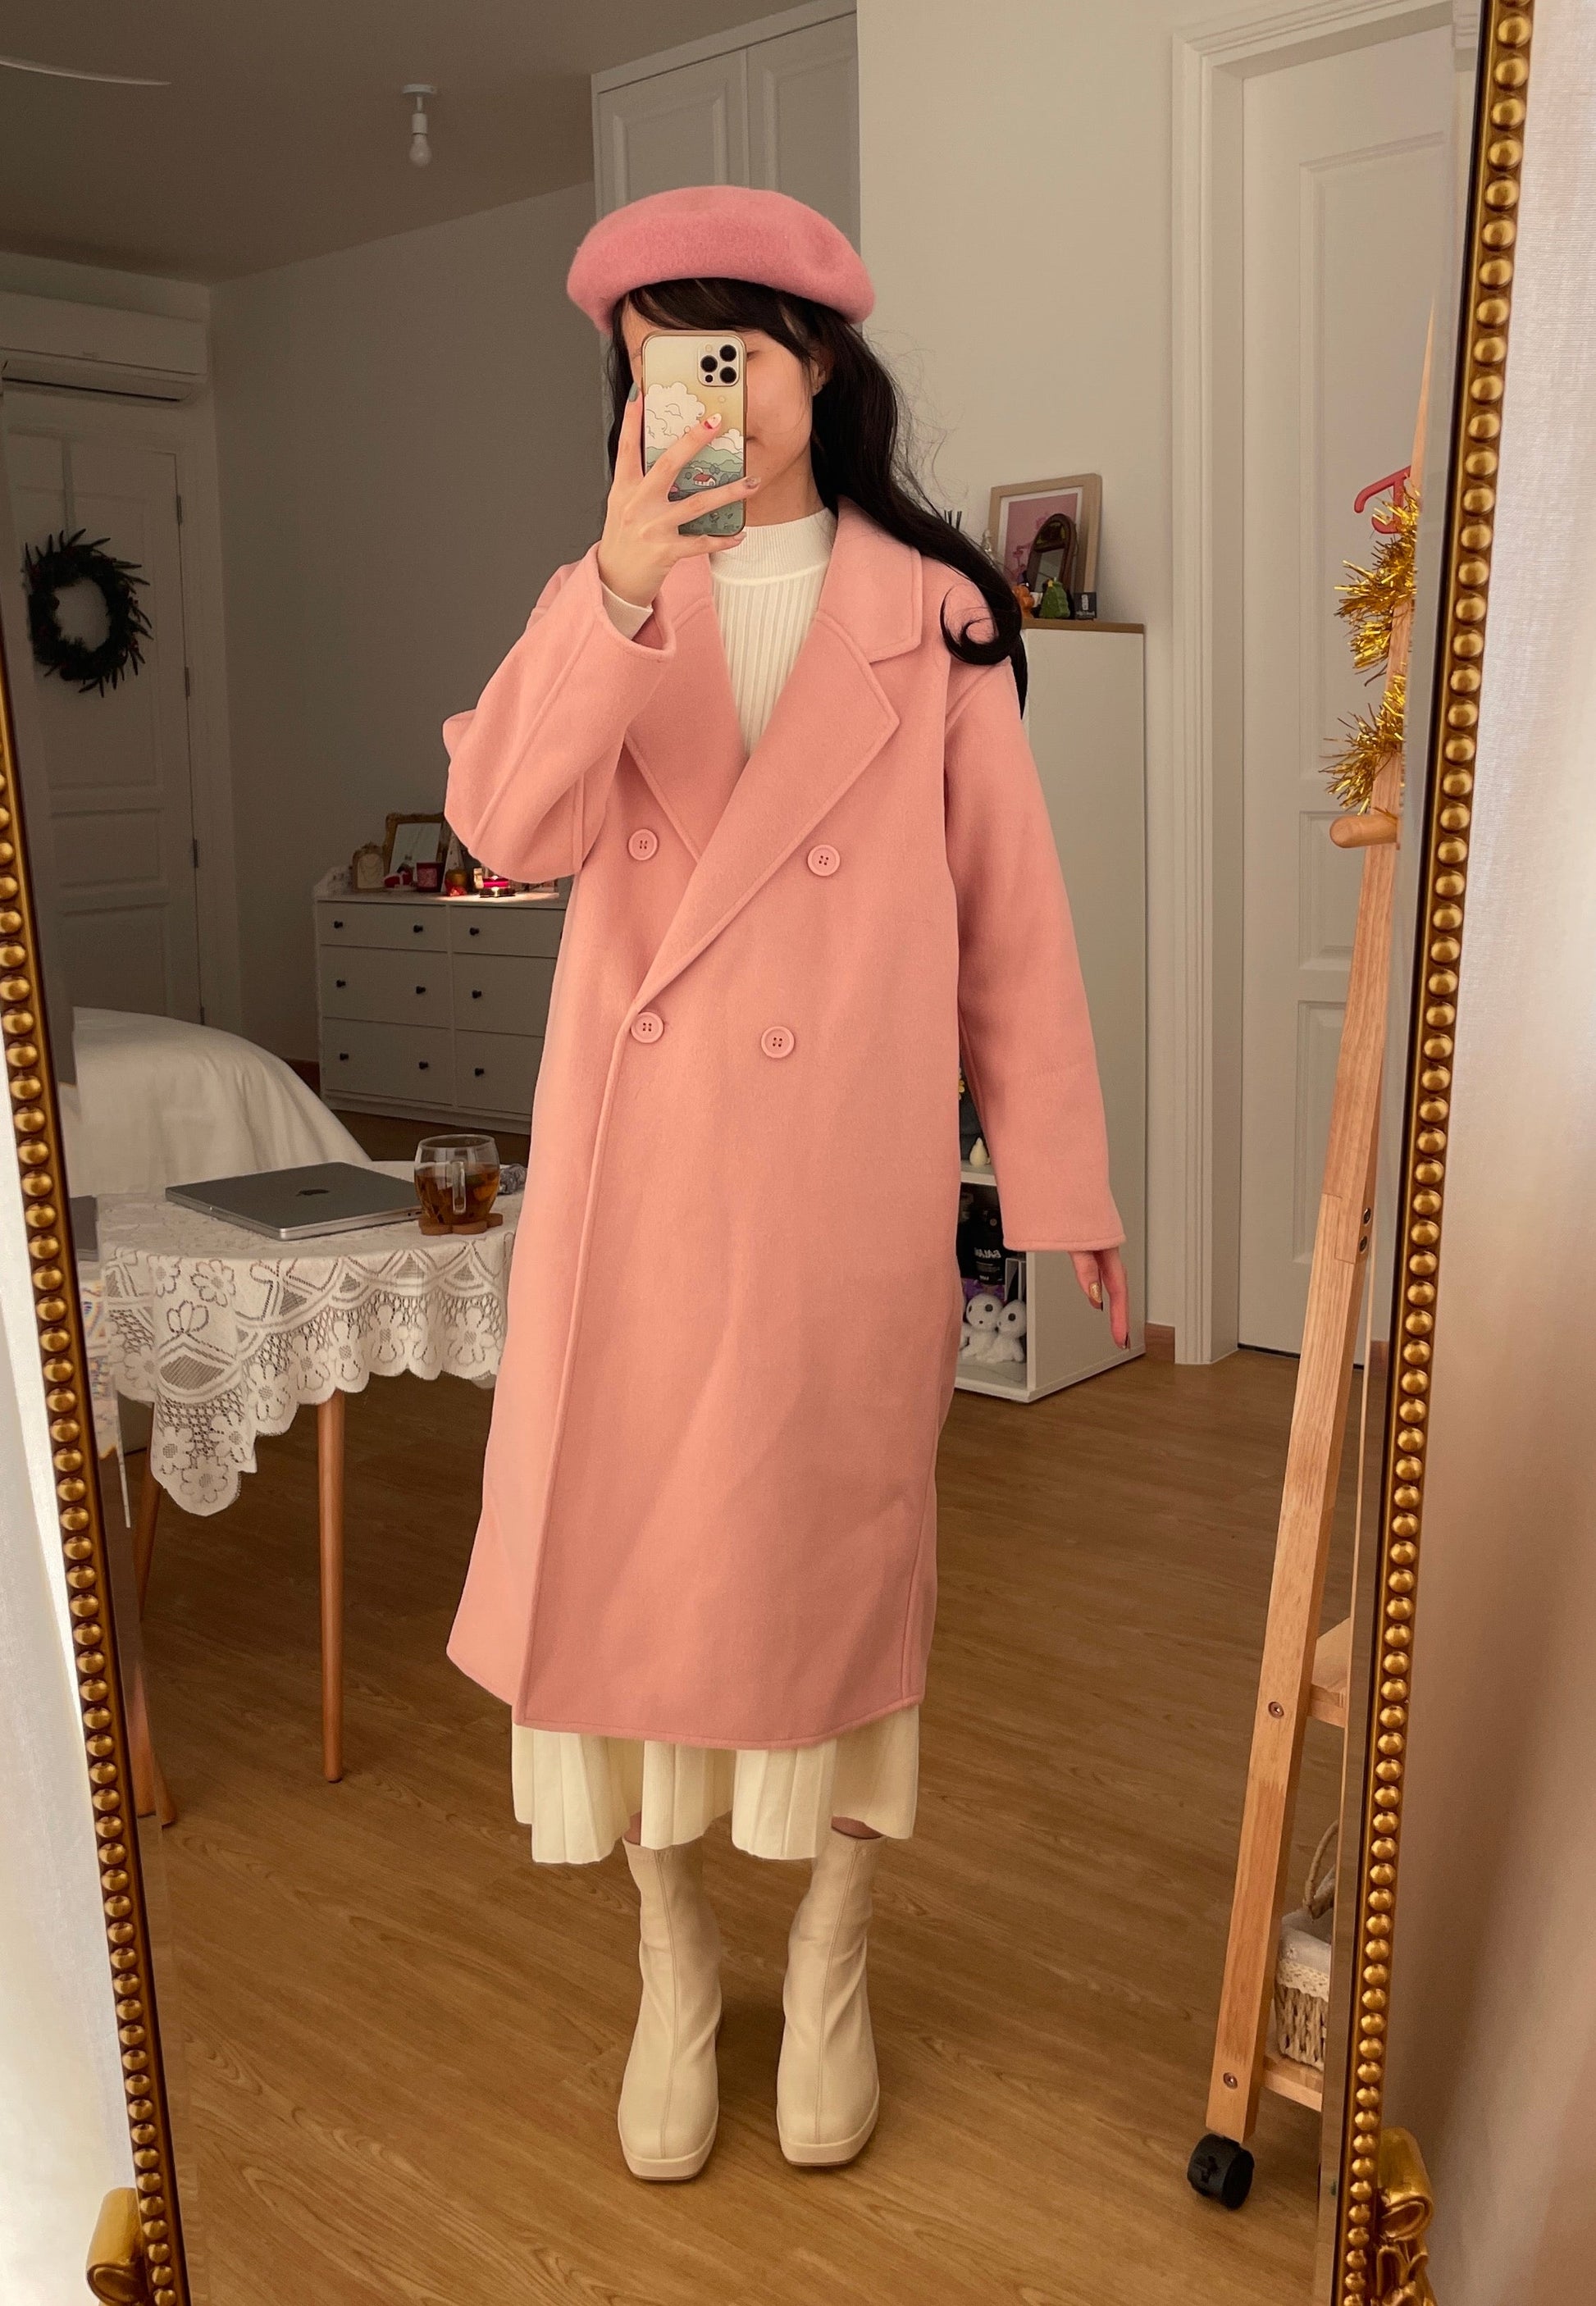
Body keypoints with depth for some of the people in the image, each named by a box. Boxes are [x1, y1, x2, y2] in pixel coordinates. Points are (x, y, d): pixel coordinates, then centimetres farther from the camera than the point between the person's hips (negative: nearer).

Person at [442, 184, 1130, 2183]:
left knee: (842, 1553, 8)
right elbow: (509, 829, -11)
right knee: (637, 1550, 6)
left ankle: (830, 1966, 29)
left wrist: (1056, 1186, -2)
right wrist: (622, 589, -24)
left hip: (858, 1175, -1)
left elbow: (1010, 918, 1)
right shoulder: (606, 600, 8)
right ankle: (673, 1968, 27)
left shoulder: (935, 618, 4)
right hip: (640, 1171, 2)